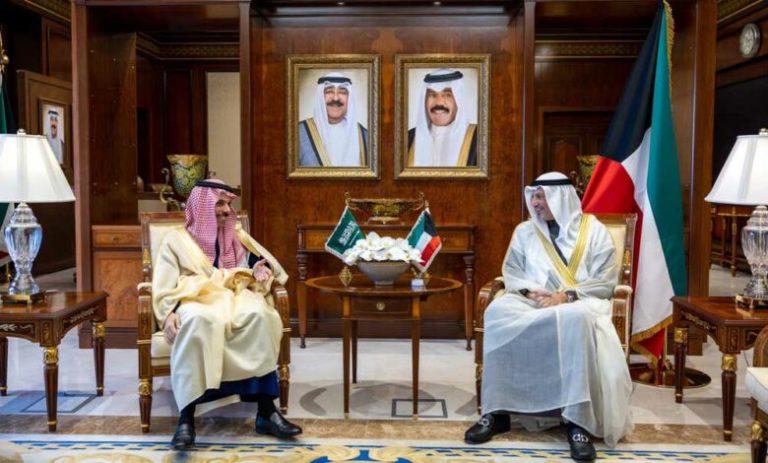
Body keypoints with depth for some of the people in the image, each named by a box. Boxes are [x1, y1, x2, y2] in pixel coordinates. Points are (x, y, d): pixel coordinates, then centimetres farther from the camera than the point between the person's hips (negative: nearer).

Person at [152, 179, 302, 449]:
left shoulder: (236, 236, 24)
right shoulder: (176, 239, 14)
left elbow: (263, 267, 19)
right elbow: (164, 288, 4)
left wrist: (261, 272, -6)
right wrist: (170, 313, -17)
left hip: (234, 299, 3)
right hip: (196, 302, -2)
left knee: (259, 315, -34)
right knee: (198, 321, -41)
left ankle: (266, 411, -33)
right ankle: (186, 417, -38)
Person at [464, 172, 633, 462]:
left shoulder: (594, 230, 8)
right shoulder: (524, 231, 18)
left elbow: (605, 283, 0)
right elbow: (511, 273, 11)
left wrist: (566, 296, -15)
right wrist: (529, 291, -11)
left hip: (579, 302, -3)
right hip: (532, 302, 3)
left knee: (576, 319, -41)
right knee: (497, 312, -31)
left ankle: (578, 420, -36)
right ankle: (498, 410, -28)